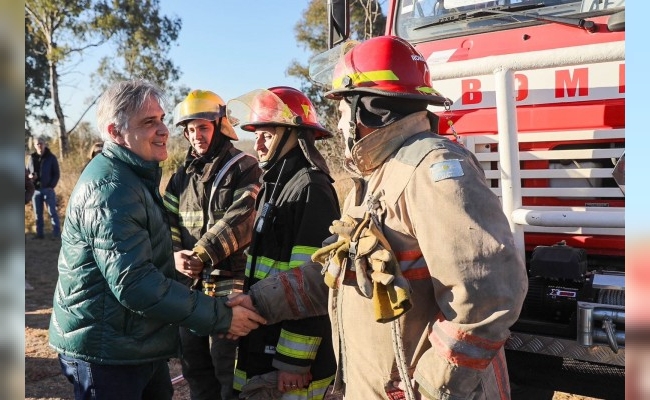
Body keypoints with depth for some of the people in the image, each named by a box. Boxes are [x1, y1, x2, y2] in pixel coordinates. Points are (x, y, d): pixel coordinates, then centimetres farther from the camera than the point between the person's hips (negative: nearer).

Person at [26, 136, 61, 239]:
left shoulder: (51, 157, -1)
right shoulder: (32, 158, 9)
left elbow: (57, 174, -2)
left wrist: (51, 185, -13)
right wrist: (30, 176, -8)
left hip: (48, 189, -4)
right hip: (36, 190, 4)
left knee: (52, 211, -3)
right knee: (38, 213, 8)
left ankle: (56, 232, 1)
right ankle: (40, 233, 15)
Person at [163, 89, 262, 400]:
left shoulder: (244, 168, -5)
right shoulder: (182, 175, 14)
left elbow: (240, 220, -18)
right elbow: (167, 222, 8)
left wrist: (202, 253, -24)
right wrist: (175, 254, -12)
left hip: (230, 286, -6)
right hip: (190, 286, 6)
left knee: (229, 369, 4)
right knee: (194, 365, 18)